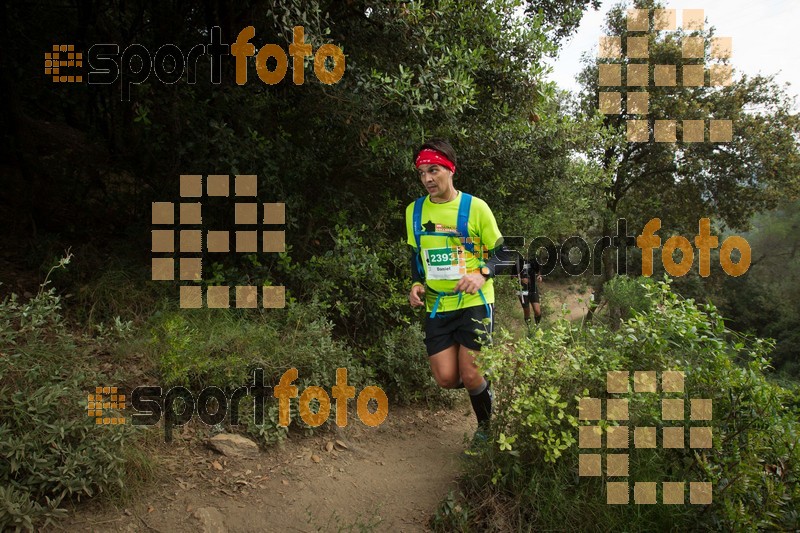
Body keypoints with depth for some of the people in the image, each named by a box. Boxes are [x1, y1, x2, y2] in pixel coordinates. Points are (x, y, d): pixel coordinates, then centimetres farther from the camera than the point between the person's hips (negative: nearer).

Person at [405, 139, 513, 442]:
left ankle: (486, 425, 23)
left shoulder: (475, 207, -8)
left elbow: (501, 255, -4)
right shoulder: (414, 211, 4)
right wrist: (416, 285, 0)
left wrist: (481, 275, -24)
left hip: (474, 303, -4)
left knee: (469, 375, -8)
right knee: (446, 379, -2)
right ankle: (483, 386, 34)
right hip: (437, 306, 4)